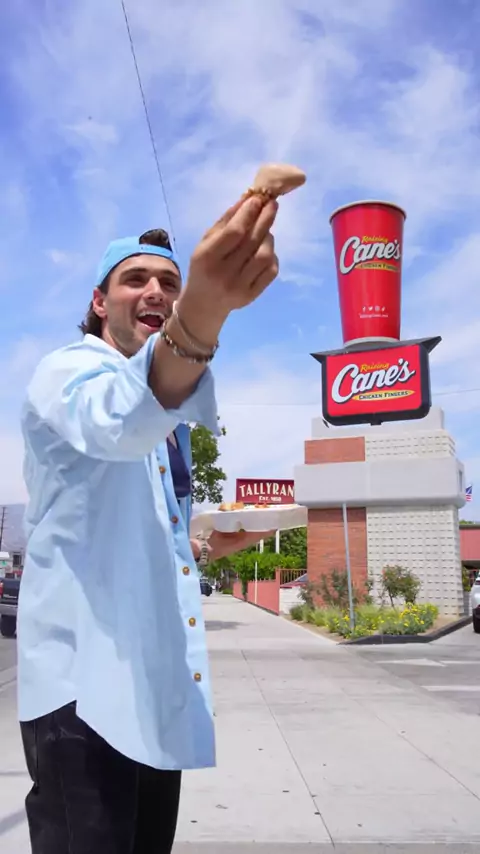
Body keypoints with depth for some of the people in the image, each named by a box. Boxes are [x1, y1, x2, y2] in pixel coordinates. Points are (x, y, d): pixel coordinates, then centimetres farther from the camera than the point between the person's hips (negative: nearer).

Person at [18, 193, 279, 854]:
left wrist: (207, 547, 8)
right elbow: (117, 420, -35)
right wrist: (200, 317, -53)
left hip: (157, 687, 9)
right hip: (86, 683, -8)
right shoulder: (68, 372, -7)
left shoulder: (163, 423, 19)